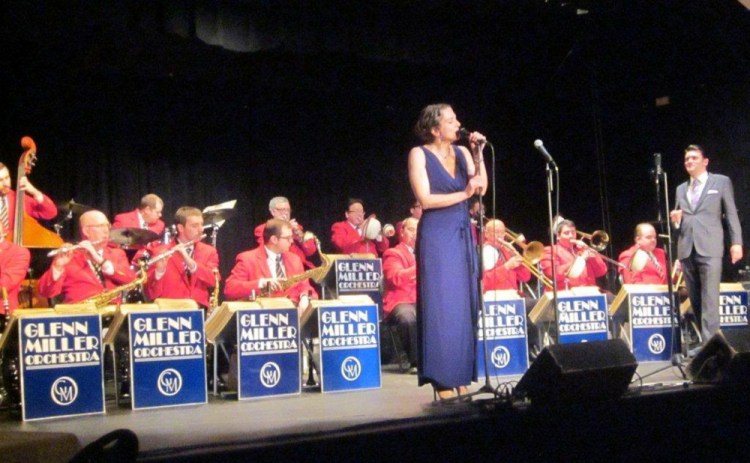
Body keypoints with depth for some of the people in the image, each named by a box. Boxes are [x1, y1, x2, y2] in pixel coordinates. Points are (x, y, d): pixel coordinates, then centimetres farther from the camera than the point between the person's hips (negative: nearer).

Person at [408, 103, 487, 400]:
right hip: (437, 237, -6)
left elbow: (482, 188, -1)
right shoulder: (419, 154, -5)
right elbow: (425, 199, -14)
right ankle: (444, 383, -1)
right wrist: (464, 194, -12)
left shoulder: (462, 152, 10)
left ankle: (462, 379, 12)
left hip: (463, 236, 6)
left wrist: (478, 154, -7)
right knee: (442, 307, -6)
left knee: (465, 305, 5)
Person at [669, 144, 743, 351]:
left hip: (709, 247, -5)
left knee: (709, 298, -12)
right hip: (687, 248, 5)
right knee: (695, 299, 6)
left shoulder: (721, 182, 8)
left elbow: (731, 214, 4)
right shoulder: (681, 189, 21)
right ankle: (703, 340, 13)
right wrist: (675, 219, -1)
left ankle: (709, 344, -16)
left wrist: (736, 242, -6)